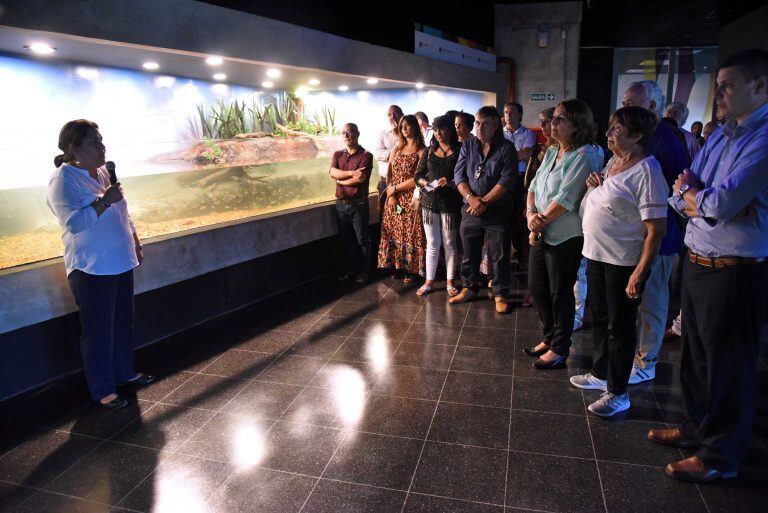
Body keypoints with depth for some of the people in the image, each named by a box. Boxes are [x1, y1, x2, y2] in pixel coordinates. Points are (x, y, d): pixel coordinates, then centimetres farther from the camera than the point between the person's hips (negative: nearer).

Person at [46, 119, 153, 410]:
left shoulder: (103, 173, 10)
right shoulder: (63, 180, -14)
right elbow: (73, 223, -26)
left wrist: (136, 244, 20)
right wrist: (104, 200, -26)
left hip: (120, 263, 8)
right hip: (91, 269, -8)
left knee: (123, 323, 18)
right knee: (98, 331, 1)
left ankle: (124, 372, 35)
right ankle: (103, 390, 14)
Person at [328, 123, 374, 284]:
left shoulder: (365, 155, -7)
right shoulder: (338, 154, 9)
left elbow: (360, 179, -20)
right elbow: (332, 172, -8)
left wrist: (340, 180, -7)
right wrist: (351, 173, -21)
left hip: (358, 204, -5)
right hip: (341, 203, 5)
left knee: (362, 239, 5)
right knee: (346, 239, 13)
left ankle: (363, 271, 19)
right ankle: (349, 269, 26)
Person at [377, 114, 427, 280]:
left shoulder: (421, 151, -6)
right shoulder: (397, 148, 12)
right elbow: (389, 173, 9)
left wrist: (395, 189, -9)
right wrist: (390, 195, -4)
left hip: (411, 198, -5)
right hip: (394, 198, 5)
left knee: (411, 232, 1)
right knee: (394, 232, 6)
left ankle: (412, 269, 13)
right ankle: (397, 265, 17)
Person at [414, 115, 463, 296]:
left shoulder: (459, 151, -2)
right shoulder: (429, 151, 10)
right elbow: (418, 175, 11)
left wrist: (451, 183, -22)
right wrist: (425, 183, -9)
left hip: (450, 204, -3)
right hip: (429, 202, 3)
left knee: (450, 244, 6)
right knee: (432, 243, 10)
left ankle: (450, 282, 19)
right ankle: (429, 281, 19)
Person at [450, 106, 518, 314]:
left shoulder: (506, 148, -2)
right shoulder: (468, 146, 8)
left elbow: (507, 179, -11)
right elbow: (459, 174, 2)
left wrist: (485, 201, -16)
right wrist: (471, 198, -14)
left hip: (497, 211, -3)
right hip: (470, 210, 3)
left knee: (500, 255, 3)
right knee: (469, 252, 13)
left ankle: (500, 294, 16)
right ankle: (469, 288, 29)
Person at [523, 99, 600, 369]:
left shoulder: (583, 155, -15)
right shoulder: (551, 152, 11)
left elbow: (566, 197, -21)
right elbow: (534, 186, 8)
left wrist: (542, 221, -13)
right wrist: (531, 214, -9)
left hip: (565, 238, -8)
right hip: (540, 235, 8)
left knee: (560, 294, 5)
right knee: (537, 287, 16)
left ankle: (559, 349, 22)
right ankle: (549, 337, 36)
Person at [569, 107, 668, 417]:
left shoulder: (646, 171, -18)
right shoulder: (613, 161, 9)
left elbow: (656, 229, -21)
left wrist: (640, 272, -24)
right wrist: (595, 186, 2)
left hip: (623, 263, -9)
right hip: (596, 255, 9)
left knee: (619, 327, 3)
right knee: (599, 320, 20)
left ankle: (618, 393, 19)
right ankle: (600, 374, 38)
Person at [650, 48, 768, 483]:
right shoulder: (720, 136, 11)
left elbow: (719, 204, -23)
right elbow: (681, 197, 7)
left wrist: (692, 194, -3)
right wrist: (707, 202, -13)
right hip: (696, 263, 8)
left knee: (728, 368, 7)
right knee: (696, 356, 20)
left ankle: (720, 456, 25)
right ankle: (698, 427, 40)